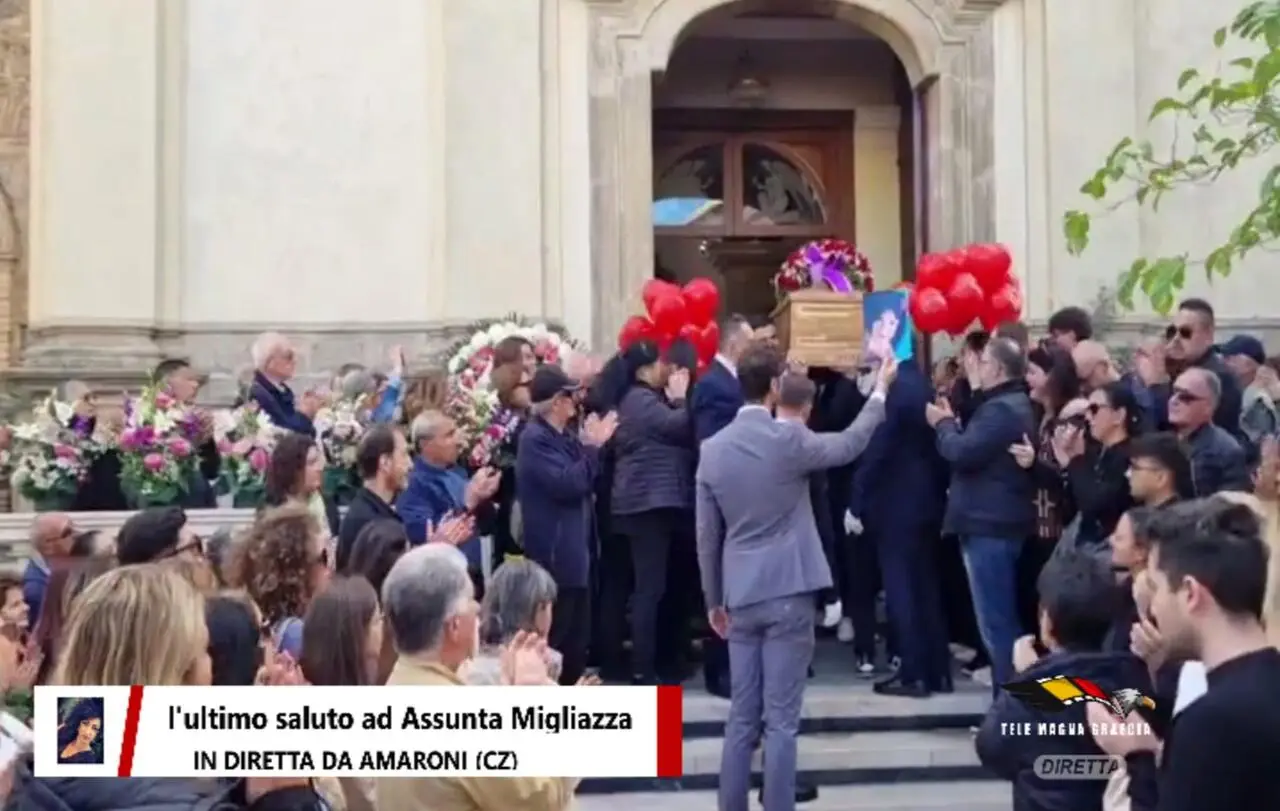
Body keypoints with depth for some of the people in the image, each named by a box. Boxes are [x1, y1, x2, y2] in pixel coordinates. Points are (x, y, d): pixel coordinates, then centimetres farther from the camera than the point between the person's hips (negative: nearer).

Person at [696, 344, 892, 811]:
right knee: (781, 720, 0)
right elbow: (850, 444, 8)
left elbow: (707, 536, 6)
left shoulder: (712, 449, 2)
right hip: (787, 593, -4)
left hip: (740, 596, 4)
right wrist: (880, 391, 21)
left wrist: (713, 599, 15)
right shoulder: (788, 439, -11)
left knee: (741, 719, 10)